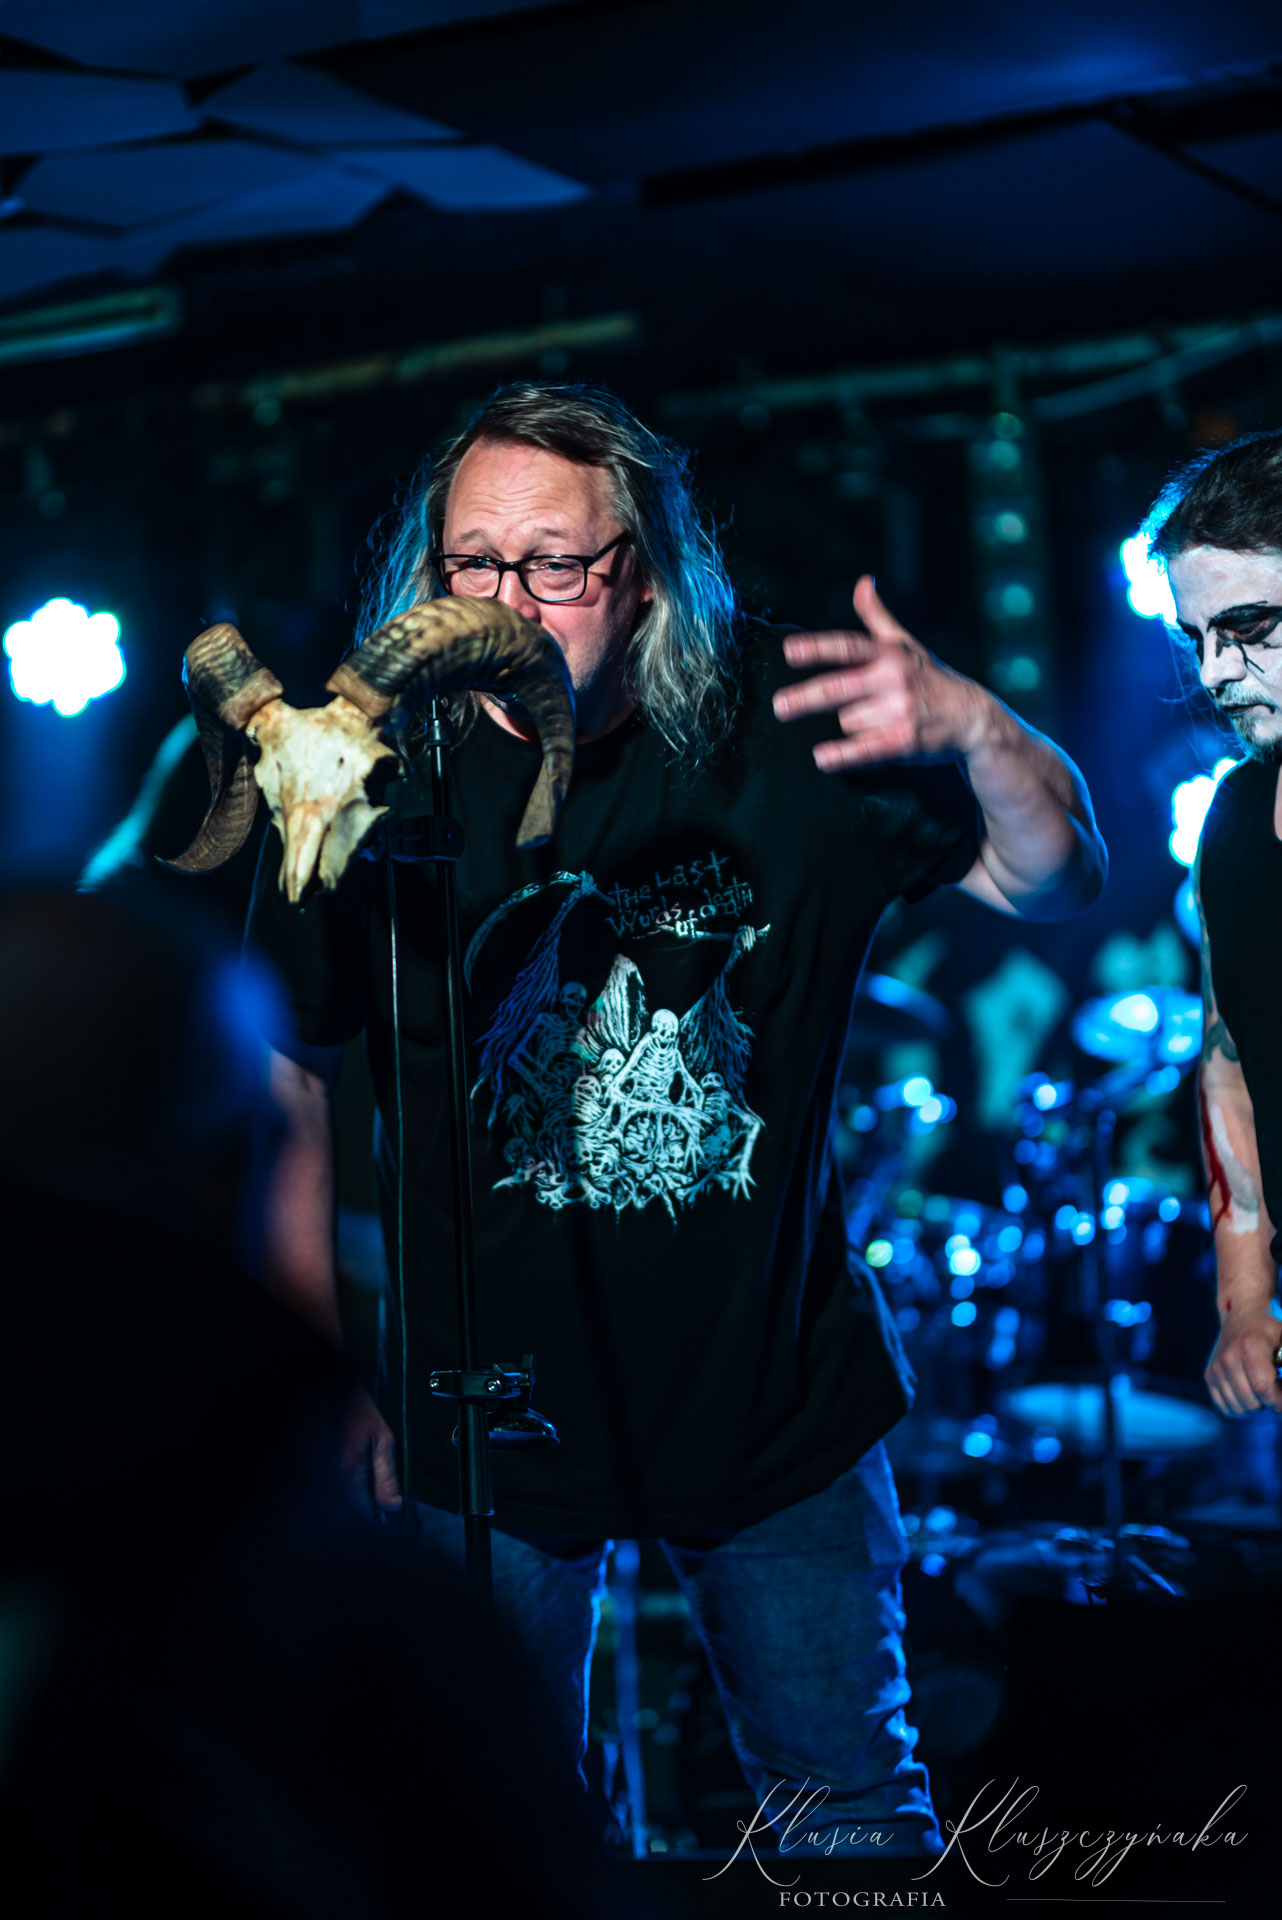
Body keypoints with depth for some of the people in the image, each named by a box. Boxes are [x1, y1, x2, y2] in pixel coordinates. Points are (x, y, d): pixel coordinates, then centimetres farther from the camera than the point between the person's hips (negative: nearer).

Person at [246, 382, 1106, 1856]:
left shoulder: (775, 732, -9)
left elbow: (1060, 883, -3)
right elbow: (285, 1085, 0)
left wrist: (973, 727, -25)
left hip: (780, 1398, 1)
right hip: (491, 1423, 0)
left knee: (855, 1813, 13)